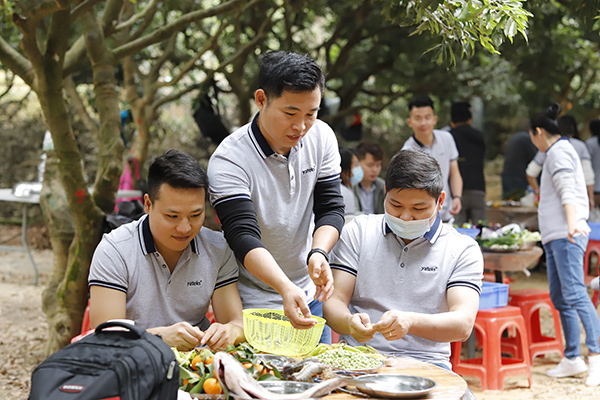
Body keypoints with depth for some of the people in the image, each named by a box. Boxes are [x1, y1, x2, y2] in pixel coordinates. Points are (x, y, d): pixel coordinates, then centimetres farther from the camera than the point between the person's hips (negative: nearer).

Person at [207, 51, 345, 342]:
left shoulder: (322, 138, -6)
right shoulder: (228, 160, -23)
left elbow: (331, 208, -5)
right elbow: (244, 236, -31)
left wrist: (318, 253, -27)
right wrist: (286, 288, -46)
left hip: (308, 295, 5)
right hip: (253, 304, -5)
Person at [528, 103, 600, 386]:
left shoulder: (558, 152, -5)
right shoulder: (558, 153, 25)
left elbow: (568, 191, -18)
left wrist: (571, 223, -30)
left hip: (565, 236, -11)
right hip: (555, 236, 11)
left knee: (575, 294, -19)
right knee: (560, 299, 8)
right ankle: (572, 358, 11)